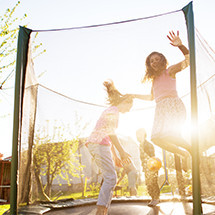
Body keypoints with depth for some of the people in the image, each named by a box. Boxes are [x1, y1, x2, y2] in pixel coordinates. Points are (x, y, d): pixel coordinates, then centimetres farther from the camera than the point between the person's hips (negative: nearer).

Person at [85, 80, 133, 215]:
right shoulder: (114, 111, -5)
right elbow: (111, 133, -16)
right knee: (110, 178, -13)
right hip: (99, 144, -10)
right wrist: (122, 151, -13)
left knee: (110, 179, 8)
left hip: (96, 144, 10)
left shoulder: (111, 111, 27)